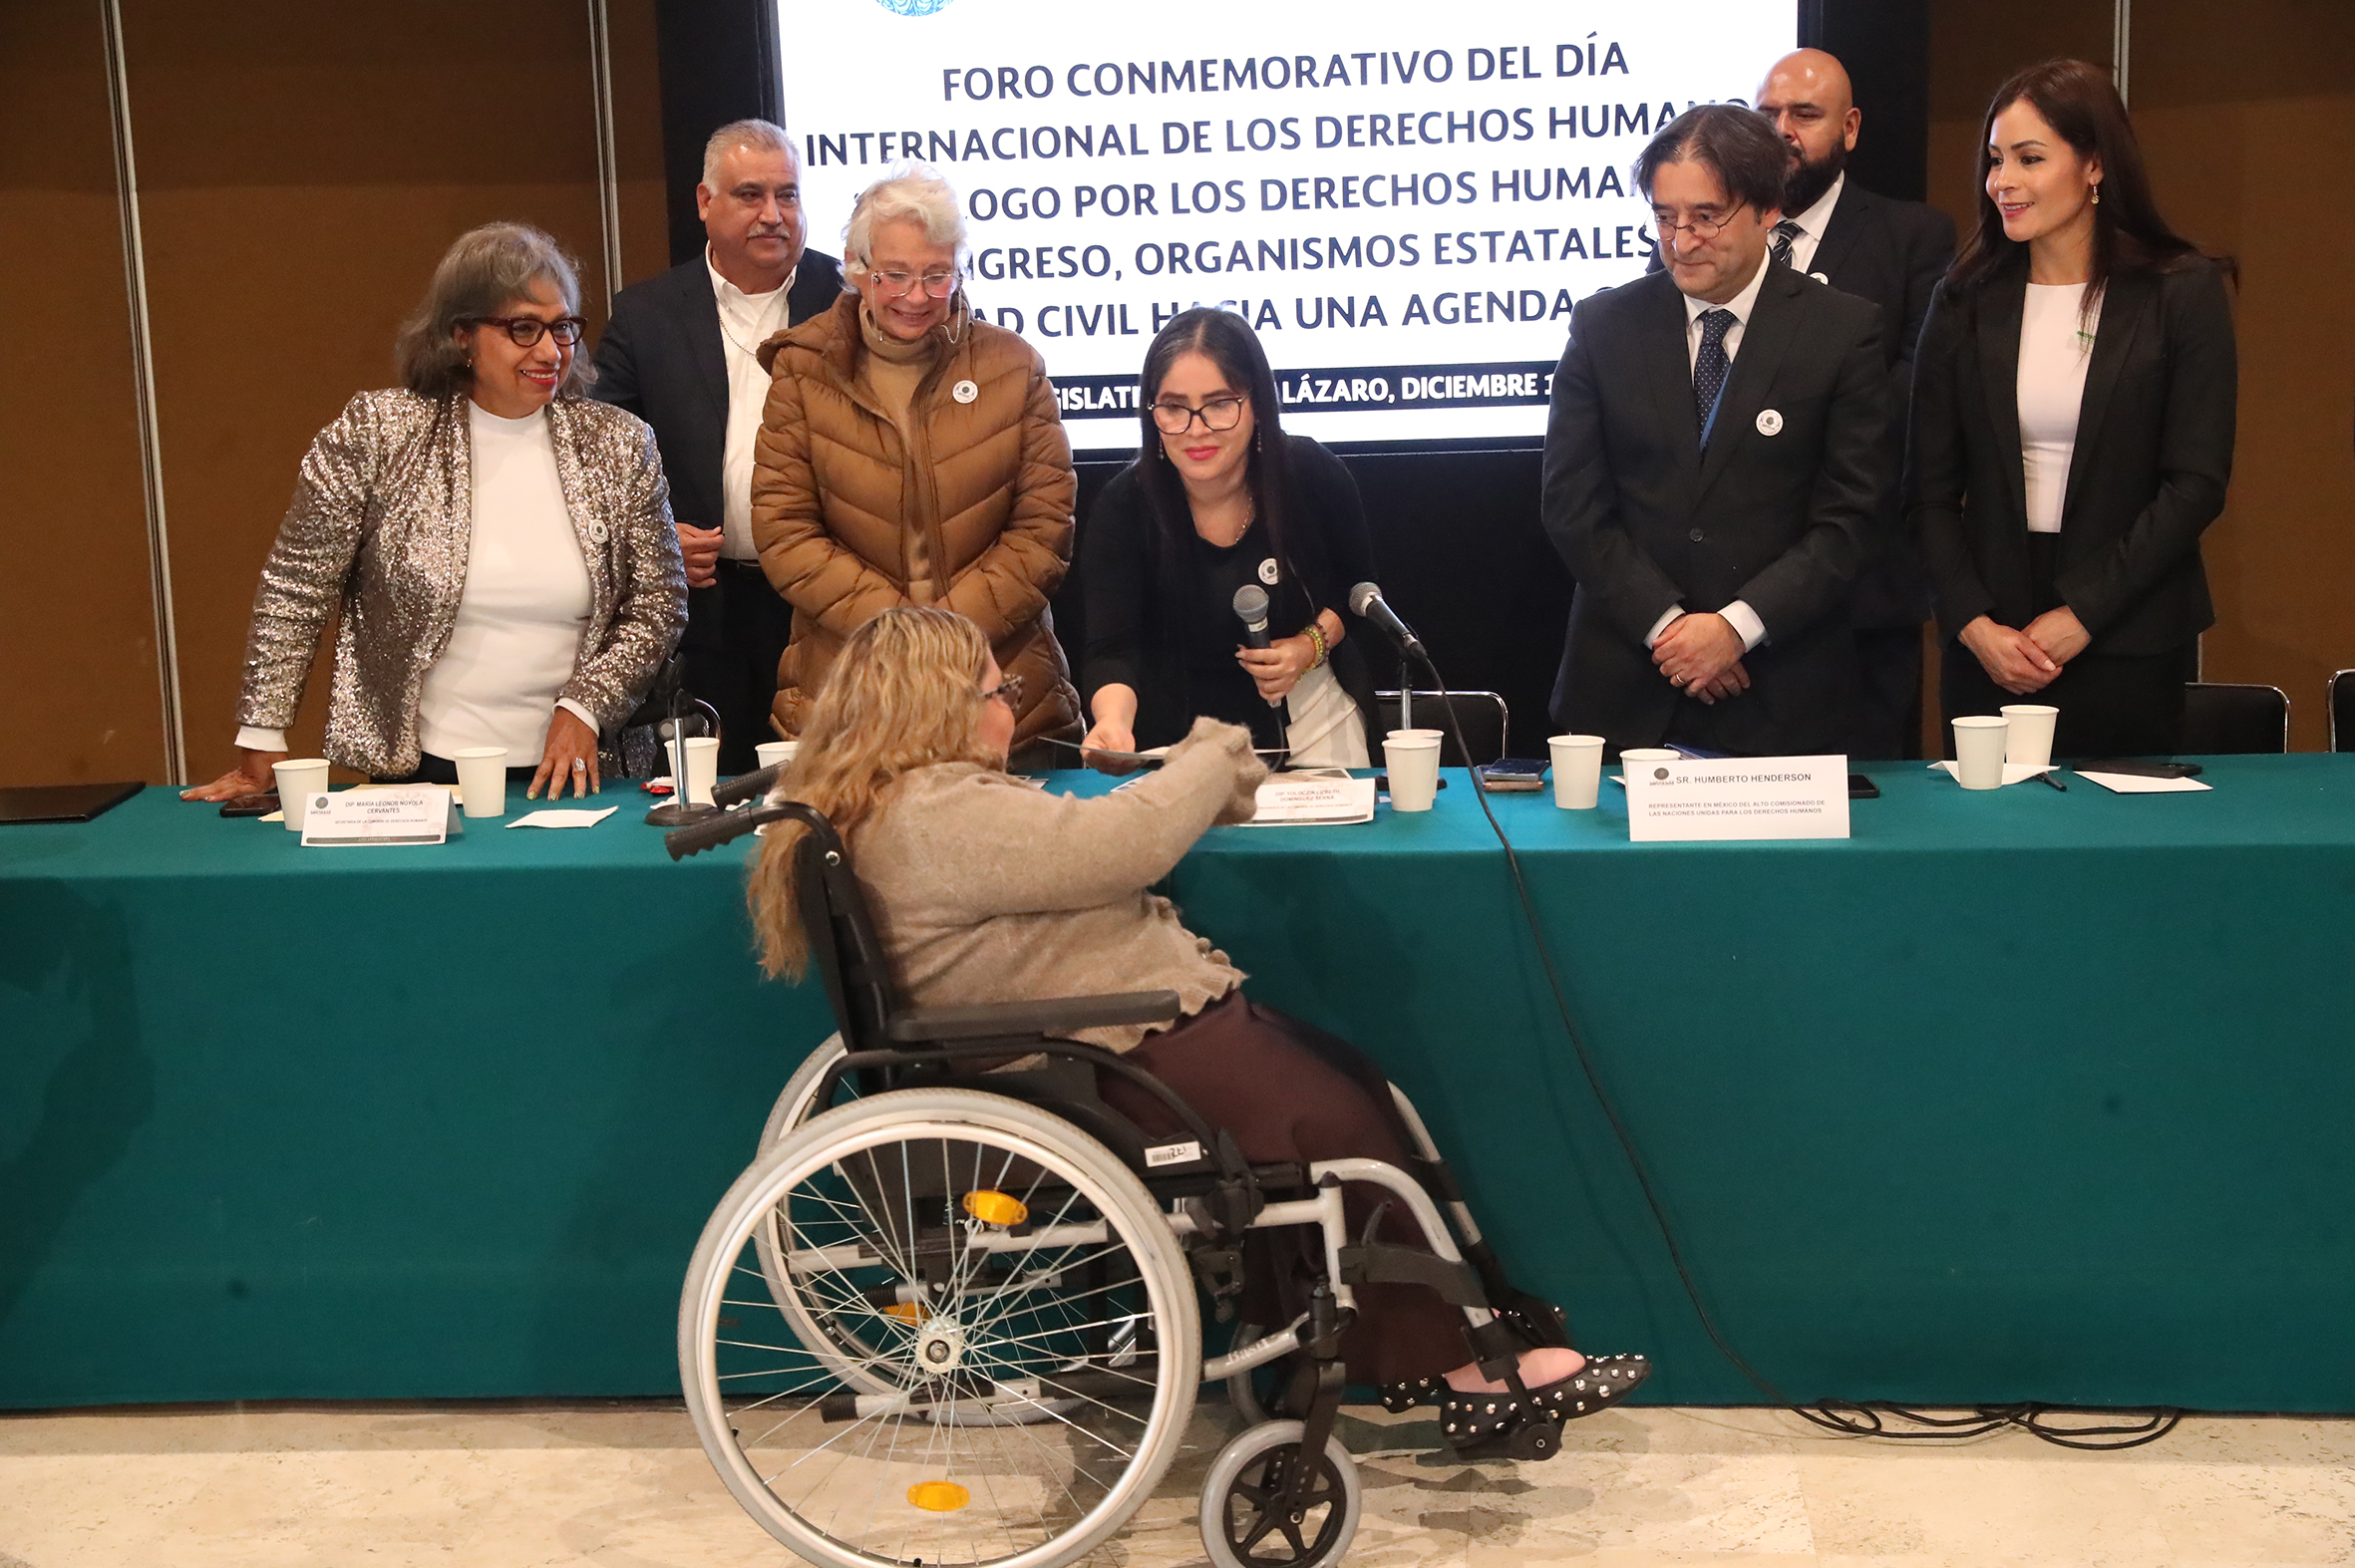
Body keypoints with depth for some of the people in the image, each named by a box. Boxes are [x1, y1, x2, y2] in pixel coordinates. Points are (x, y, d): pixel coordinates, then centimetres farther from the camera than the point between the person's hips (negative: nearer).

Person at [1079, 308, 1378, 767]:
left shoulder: (1313, 475, -13)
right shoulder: (1123, 507, -18)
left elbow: (1358, 584, 5)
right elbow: (1113, 649, -26)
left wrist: (1314, 643, -14)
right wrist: (1113, 720, -47)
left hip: (1314, 723, 2)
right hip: (1181, 726, -1)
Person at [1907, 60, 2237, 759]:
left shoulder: (2183, 293, -2)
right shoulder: (1967, 301, 5)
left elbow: (2197, 484, -7)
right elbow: (1929, 489, 3)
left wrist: (2079, 614, -13)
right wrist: (1973, 623, -11)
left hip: (2128, 643, -2)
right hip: (1986, 648, 2)